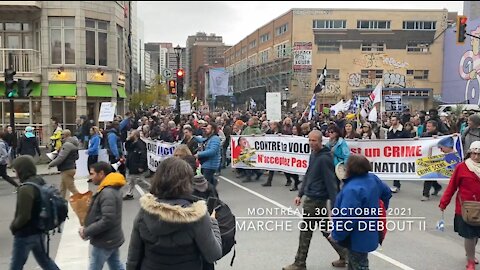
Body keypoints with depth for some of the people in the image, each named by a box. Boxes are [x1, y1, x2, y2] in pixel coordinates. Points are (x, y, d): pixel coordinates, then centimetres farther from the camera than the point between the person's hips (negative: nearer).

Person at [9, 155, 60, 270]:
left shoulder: (25, 189, -26)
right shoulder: (40, 181, 1)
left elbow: (23, 216, -26)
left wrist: (13, 226, -8)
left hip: (25, 235, -8)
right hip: (39, 230, 8)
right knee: (43, 259, 23)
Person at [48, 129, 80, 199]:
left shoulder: (67, 144, -19)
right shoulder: (72, 143, 13)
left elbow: (61, 158, -23)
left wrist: (51, 164, -11)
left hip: (67, 170, -10)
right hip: (69, 168, 10)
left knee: (71, 187, -3)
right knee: (62, 188, 16)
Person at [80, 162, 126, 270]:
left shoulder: (107, 193, -25)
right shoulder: (113, 189, 6)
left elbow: (107, 220, -30)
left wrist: (86, 231, -20)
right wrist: (87, 228, 6)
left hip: (104, 241, -9)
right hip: (112, 238, 9)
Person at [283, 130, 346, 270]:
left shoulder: (324, 158, -19)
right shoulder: (313, 155, 10)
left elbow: (331, 182, -20)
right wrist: (300, 194, 17)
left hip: (316, 200, -9)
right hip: (310, 198, 9)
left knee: (305, 233, 2)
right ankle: (344, 256, 28)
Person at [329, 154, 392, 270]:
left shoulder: (352, 189, -32)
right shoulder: (372, 178, -2)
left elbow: (347, 219, -33)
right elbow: (387, 192, 16)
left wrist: (336, 235, -18)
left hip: (358, 239, -9)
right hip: (368, 234, 9)